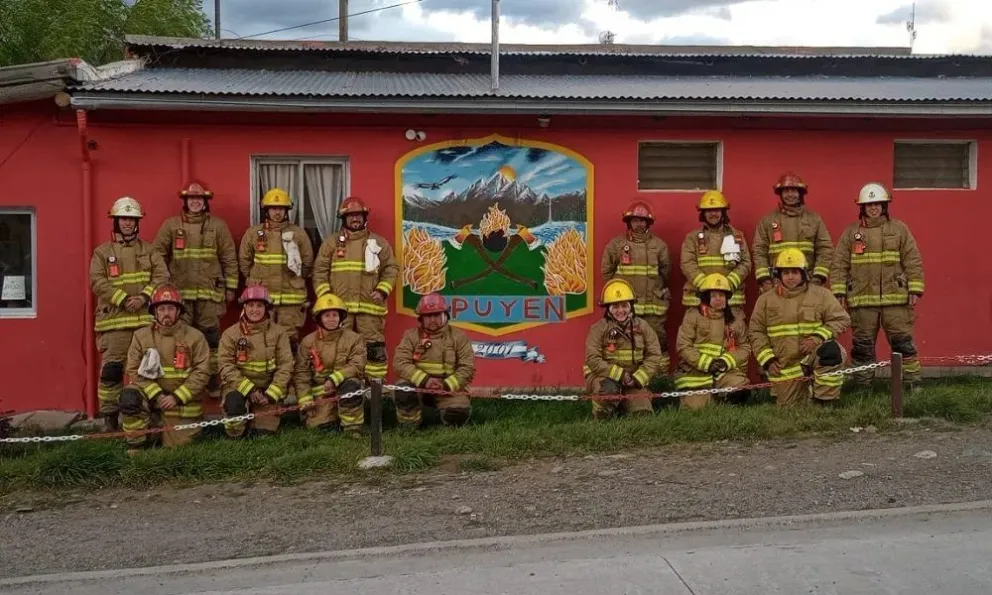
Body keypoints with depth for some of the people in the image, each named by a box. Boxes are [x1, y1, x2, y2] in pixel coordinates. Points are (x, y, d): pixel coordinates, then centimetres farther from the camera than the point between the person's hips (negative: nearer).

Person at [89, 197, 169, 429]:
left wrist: (144, 297, -13)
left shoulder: (149, 250, 13)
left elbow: (161, 276, 2)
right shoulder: (102, 252, 7)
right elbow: (98, 282, -5)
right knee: (112, 368, -7)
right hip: (114, 320, -2)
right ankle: (109, 416, 2)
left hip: (146, 318, 2)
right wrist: (124, 300, -15)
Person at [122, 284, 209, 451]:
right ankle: (138, 445, -7)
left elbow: (202, 373, -10)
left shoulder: (195, 337, -5)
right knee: (129, 398, -30)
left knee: (177, 448, -3)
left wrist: (176, 397, -18)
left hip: (183, 403, -1)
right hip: (151, 395, 1)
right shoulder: (141, 336, 0)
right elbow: (134, 370, -5)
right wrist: (156, 395, -18)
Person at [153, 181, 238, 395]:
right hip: (179, 292, 0)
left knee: (210, 335, 2)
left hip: (210, 292, 0)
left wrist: (231, 287, 3)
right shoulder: (171, 225, 6)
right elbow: (158, 256, 7)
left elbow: (229, 258, 6)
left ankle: (213, 380, 10)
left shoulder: (217, 225, 6)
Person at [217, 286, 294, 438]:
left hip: (268, 388, 1)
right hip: (238, 386, 0)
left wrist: (270, 394, -15)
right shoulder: (230, 334, 0)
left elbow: (285, 367, -3)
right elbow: (226, 367, -8)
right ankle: (235, 435, -4)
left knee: (264, 432, -12)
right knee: (235, 401, -34)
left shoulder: (278, 333, 1)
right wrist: (249, 389, -20)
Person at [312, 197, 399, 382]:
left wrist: (382, 290, -5)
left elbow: (391, 268, 9)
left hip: (369, 306, 0)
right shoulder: (331, 243, 10)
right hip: (338, 306, 1)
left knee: (374, 346, -2)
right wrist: (324, 295, -4)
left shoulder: (379, 243, 10)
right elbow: (320, 271, 8)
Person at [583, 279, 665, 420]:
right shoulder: (598, 329, -8)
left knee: (642, 413, -15)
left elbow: (654, 357, -2)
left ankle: (623, 405, 20)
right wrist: (619, 374, -23)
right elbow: (593, 360, -15)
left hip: (633, 379, 3)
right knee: (609, 388, -37)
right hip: (603, 376, -3)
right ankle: (601, 418, -8)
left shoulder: (642, 327, 1)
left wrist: (638, 378, -15)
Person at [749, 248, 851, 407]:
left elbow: (841, 319, -3)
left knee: (831, 350, -35)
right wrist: (768, 360, -6)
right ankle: (803, 392, 39)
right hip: (785, 366, 2)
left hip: (813, 355, -2)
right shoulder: (766, 299, 4)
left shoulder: (821, 294, 1)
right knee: (788, 407, 2)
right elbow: (757, 332, 5)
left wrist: (817, 337, -18)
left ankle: (823, 401, -18)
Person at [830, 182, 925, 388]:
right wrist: (839, 293, -2)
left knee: (903, 341, 1)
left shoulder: (899, 229, 7)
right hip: (862, 300, 1)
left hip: (895, 298, -1)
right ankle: (862, 385, 15)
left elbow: (913, 261, 5)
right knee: (863, 345, 7)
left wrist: (915, 290, -2)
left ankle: (913, 383, 9)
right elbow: (839, 265, 5)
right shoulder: (850, 233, 7)